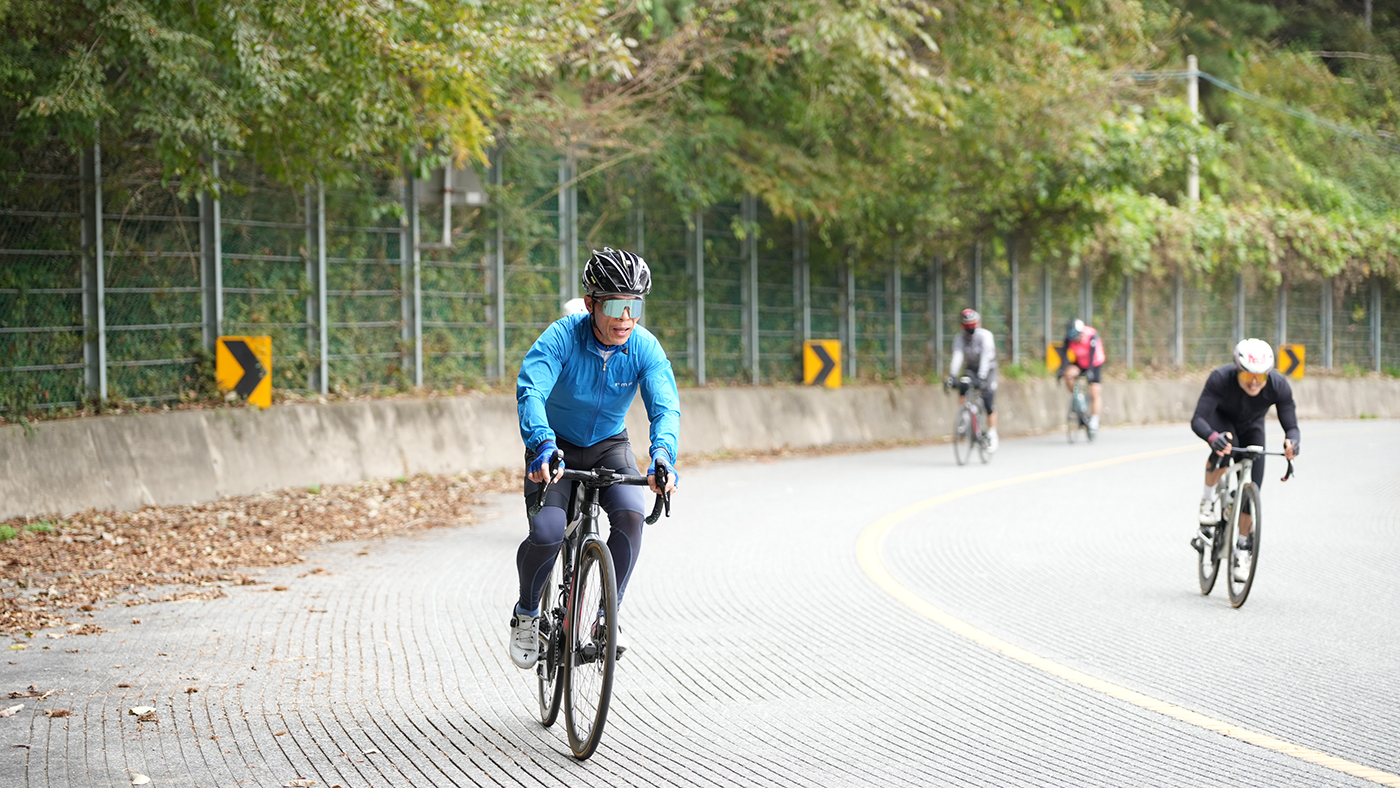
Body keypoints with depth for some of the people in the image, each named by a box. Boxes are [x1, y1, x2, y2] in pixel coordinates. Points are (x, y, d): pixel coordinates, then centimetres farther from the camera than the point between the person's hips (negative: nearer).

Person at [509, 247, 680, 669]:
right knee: (548, 532, -24)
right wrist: (542, 444, -57)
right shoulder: (562, 337, -25)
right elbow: (530, 389, -39)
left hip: (609, 445, 2)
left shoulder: (645, 348, -18)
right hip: (557, 446, -2)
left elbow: (665, 407, -29)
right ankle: (526, 614, 6)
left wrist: (662, 452, -51)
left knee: (630, 513, -26)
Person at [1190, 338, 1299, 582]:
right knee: (1224, 447, -38)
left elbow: (1291, 426, -31)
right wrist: (1213, 437, -65)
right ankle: (1209, 498, -13)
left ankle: (1243, 551, 9)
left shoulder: (1279, 386, -33)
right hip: (1220, 419, -2)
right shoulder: (1220, 378, -39)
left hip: (1252, 427, 2)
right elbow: (1197, 419, -43)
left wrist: (1292, 442, -55)